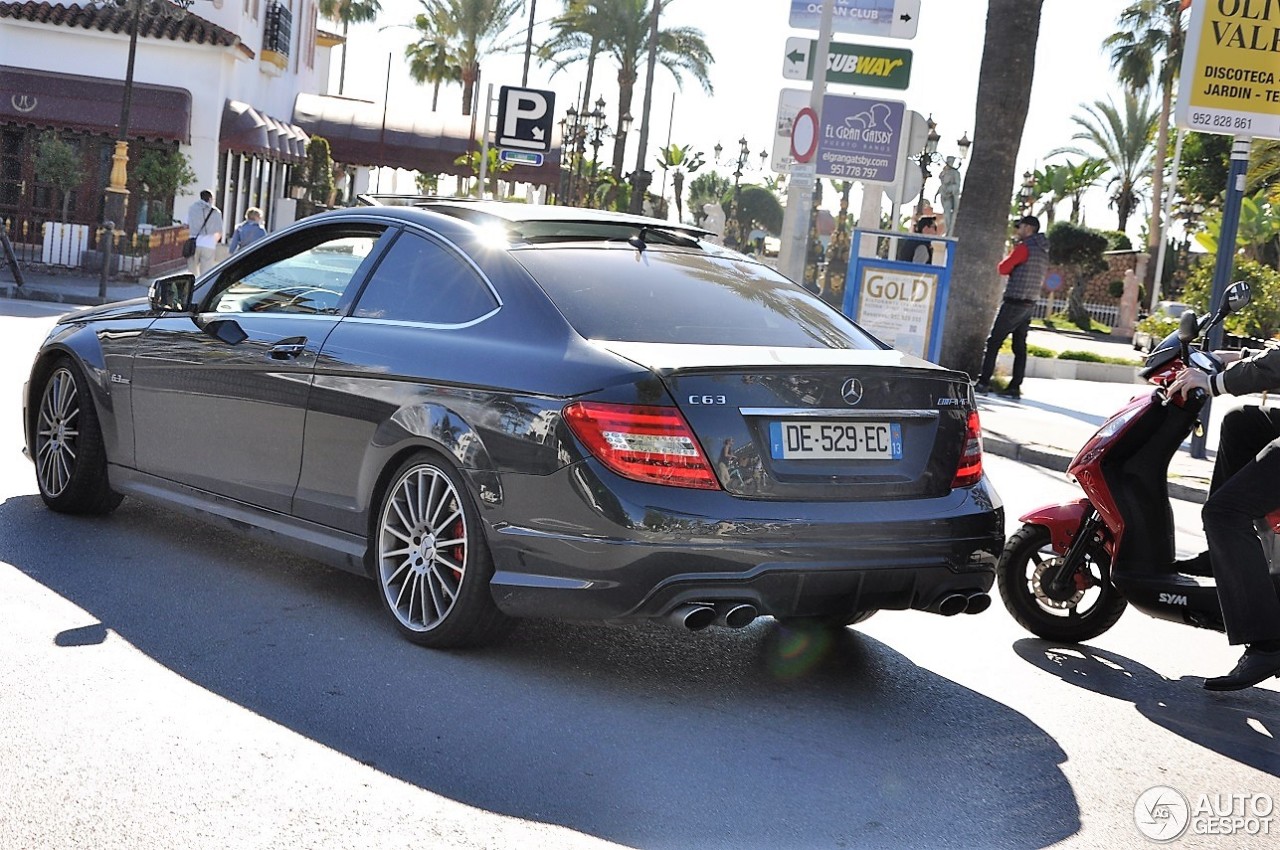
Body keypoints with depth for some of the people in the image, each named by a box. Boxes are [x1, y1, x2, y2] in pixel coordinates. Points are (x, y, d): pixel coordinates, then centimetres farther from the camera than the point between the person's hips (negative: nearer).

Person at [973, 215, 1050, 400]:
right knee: (1020, 346, 7)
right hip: (1030, 303, 8)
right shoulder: (1043, 251, 14)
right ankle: (1015, 386, 3)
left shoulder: (1024, 247, -12)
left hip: (1014, 302, -8)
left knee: (994, 342, -3)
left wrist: (1010, 255, 7)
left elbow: (1003, 268, -11)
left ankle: (984, 382, -5)